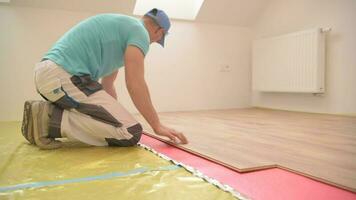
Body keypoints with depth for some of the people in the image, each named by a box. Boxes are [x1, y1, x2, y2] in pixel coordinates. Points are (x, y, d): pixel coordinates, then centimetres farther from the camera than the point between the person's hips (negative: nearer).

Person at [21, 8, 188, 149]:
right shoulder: (139, 31, 0)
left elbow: (107, 84, 31)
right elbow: (135, 83, -13)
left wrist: (116, 114, 39)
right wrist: (157, 126, -6)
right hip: (65, 76, -10)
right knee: (130, 133, -12)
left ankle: (47, 111, 12)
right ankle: (51, 120, -13)